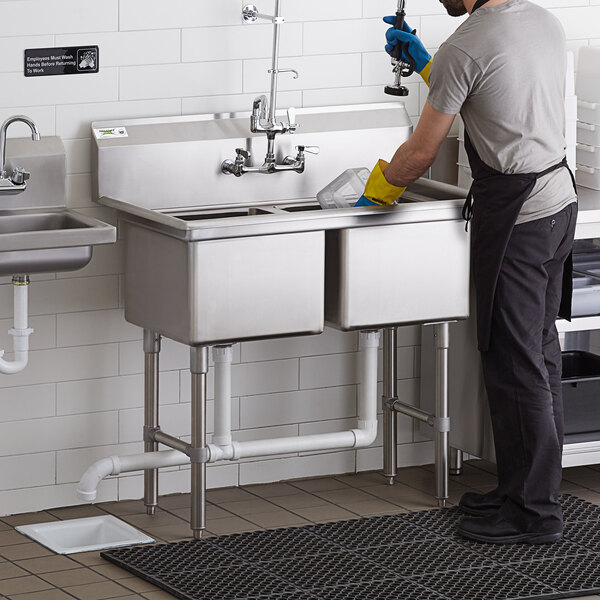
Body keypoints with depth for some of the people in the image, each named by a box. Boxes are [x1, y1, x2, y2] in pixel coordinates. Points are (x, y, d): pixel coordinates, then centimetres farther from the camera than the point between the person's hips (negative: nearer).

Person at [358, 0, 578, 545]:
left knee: (515, 364, -3)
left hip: (513, 214, -9)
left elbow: (421, 153, -8)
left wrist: (376, 192, 9)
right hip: (561, 198, 9)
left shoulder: (465, 48, -16)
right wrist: (423, 62, 28)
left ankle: (534, 513, 2)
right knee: (540, 353, 15)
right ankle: (525, 489, 23)